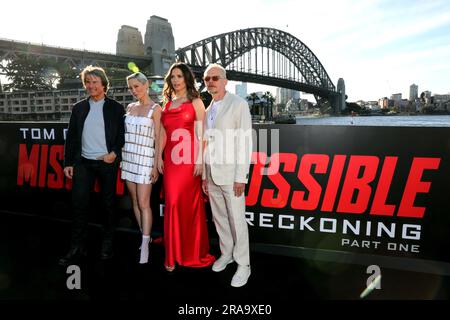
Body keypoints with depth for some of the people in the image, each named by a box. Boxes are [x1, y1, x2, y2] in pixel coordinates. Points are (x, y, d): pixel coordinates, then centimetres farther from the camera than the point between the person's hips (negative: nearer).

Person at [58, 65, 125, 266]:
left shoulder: (116, 108, 2)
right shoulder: (78, 108, 10)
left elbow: (122, 135, 1)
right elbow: (71, 137, 9)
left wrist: (115, 153, -14)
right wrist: (68, 162, 5)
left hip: (107, 163, -2)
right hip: (83, 163, 3)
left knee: (108, 203, 7)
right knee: (79, 204, 0)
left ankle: (107, 244, 22)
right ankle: (77, 248, 10)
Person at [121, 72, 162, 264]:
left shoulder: (155, 109, -5)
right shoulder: (130, 107, 12)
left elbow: (158, 139, -7)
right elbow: (126, 133, 15)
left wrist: (156, 165, -10)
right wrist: (121, 158, 11)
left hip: (145, 158, -6)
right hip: (128, 157, 6)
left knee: (143, 203, -6)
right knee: (135, 201, 9)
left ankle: (145, 246, 1)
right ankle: (145, 236, 22)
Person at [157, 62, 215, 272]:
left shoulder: (195, 102, 2)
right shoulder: (167, 103, 16)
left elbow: (201, 134, -5)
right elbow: (163, 133, 16)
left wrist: (199, 160, -12)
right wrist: (159, 156, 9)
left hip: (189, 159, -4)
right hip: (170, 160, 4)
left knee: (190, 204, 1)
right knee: (173, 204, 2)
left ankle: (192, 252, 17)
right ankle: (173, 254, 13)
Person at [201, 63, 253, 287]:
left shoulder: (238, 104, -6)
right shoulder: (208, 110, 13)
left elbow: (245, 142, -11)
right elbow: (207, 144, 14)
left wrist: (241, 177, -15)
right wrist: (204, 175, 11)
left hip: (230, 173, -6)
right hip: (212, 174, 6)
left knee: (237, 220, 0)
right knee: (219, 218, 14)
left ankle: (243, 264, 12)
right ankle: (226, 253, 31)